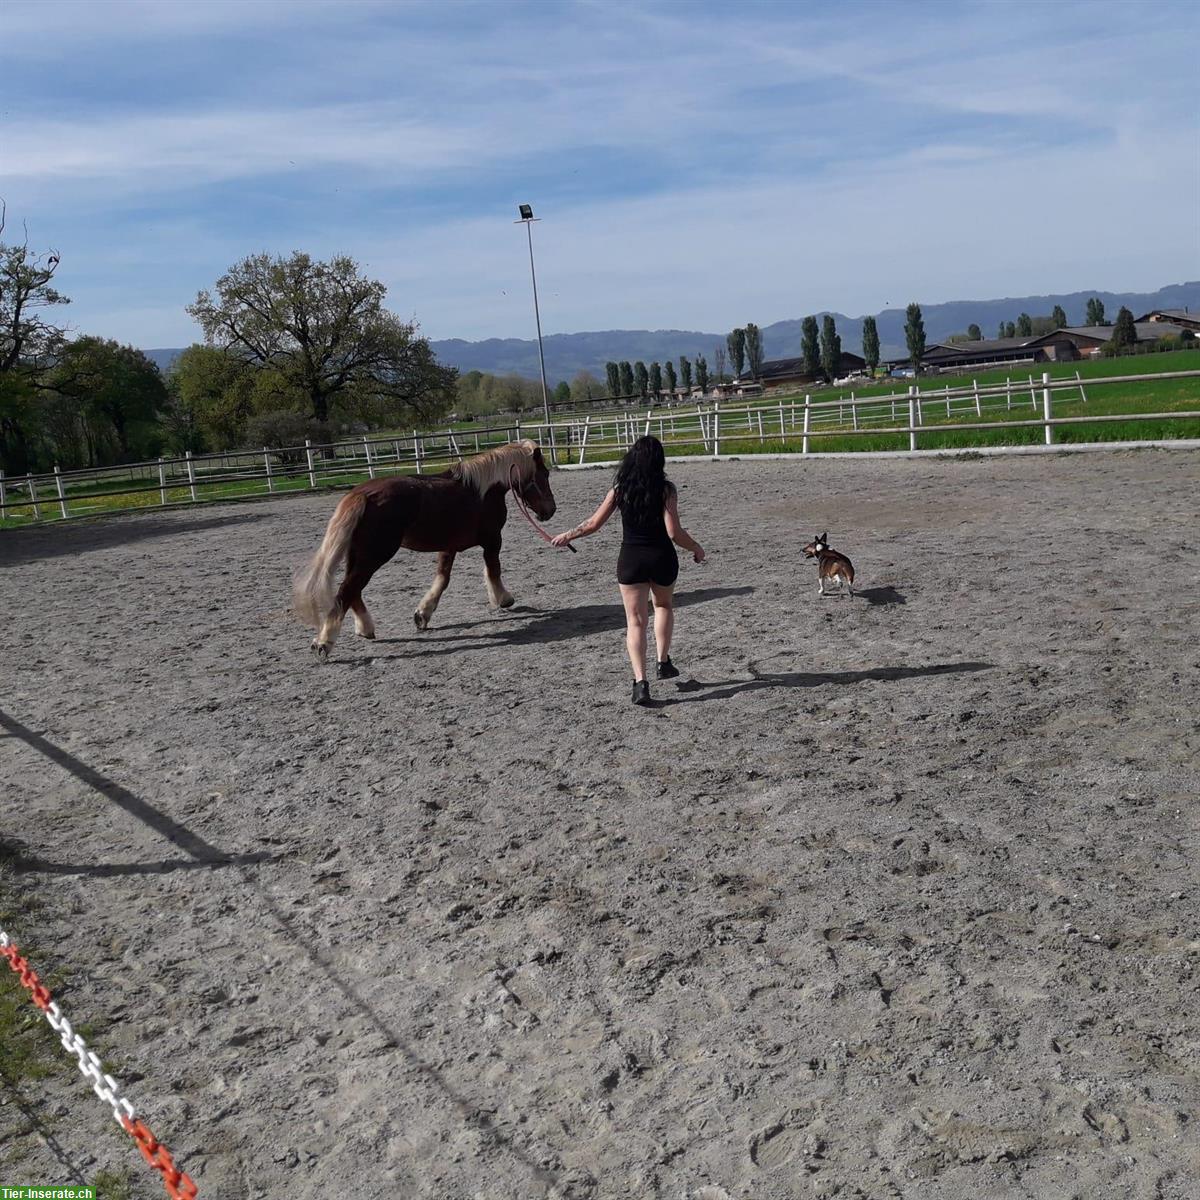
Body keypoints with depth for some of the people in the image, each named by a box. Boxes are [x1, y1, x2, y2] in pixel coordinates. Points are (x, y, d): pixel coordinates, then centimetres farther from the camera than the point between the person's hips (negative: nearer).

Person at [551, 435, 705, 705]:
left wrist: (567, 536, 17)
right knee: (664, 606, 28)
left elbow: (594, 524, 1)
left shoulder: (620, 488, -2)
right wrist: (696, 548, 2)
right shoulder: (666, 489, -9)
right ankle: (663, 662, 28)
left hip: (630, 559, 0)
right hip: (662, 558, 0)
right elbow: (674, 533, -16)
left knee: (635, 620, 4)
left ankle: (640, 681, -8)